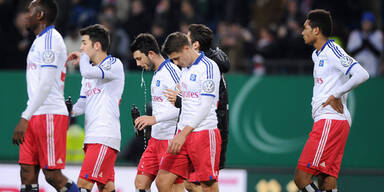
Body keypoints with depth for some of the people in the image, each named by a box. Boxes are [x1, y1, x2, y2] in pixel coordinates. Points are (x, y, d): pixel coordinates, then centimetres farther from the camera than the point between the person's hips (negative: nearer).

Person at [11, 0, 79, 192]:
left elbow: (46, 84, -20)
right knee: (27, 174, 2)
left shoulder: (50, 39, -11)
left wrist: (25, 118, -23)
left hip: (50, 115, -10)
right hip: (36, 116, 10)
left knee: (53, 174, -9)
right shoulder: (40, 40, 21)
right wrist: (27, 118, 21)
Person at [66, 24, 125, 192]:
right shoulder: (91, 71, 23)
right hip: (91, 137, 9)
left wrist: (83, 58, -2)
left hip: (105, 136, -9)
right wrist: (70, 110, -1)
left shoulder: (114, 65, -5)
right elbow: (83, 104, 22)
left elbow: (88, 72, -23)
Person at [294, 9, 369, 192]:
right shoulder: (317, 55, 21)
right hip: (324, 121, 10)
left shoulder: (332, 51, -10)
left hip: (331, 121, -10)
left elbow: (362, 75, -22)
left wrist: (335, 95, -16)